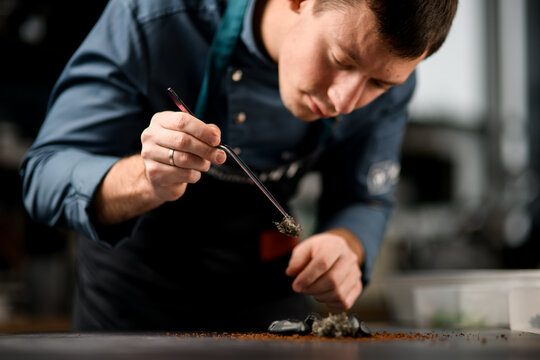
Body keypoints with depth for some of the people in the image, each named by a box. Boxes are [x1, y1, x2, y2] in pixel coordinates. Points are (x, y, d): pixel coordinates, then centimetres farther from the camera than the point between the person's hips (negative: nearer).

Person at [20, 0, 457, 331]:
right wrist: (145, 182, -48)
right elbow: (44, 177, -28)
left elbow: (363, 199, -7)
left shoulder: (389, 74, -21)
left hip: (263, 283, 2)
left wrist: (345, 246, -30)